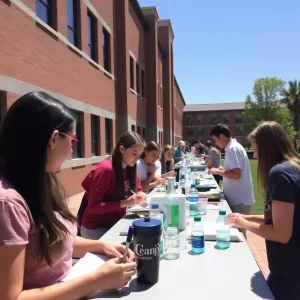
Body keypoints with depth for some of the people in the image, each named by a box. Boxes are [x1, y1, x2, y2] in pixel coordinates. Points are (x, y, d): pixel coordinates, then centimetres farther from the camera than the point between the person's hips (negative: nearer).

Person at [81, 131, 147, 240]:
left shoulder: (130, 168, -1)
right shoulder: (105, 169, -23)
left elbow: (138, 189, 13)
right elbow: (93, 206, -23)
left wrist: (140, 195, -10)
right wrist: (125, 203, -28)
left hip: (117, 224, 7)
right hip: (96, 228, -6)